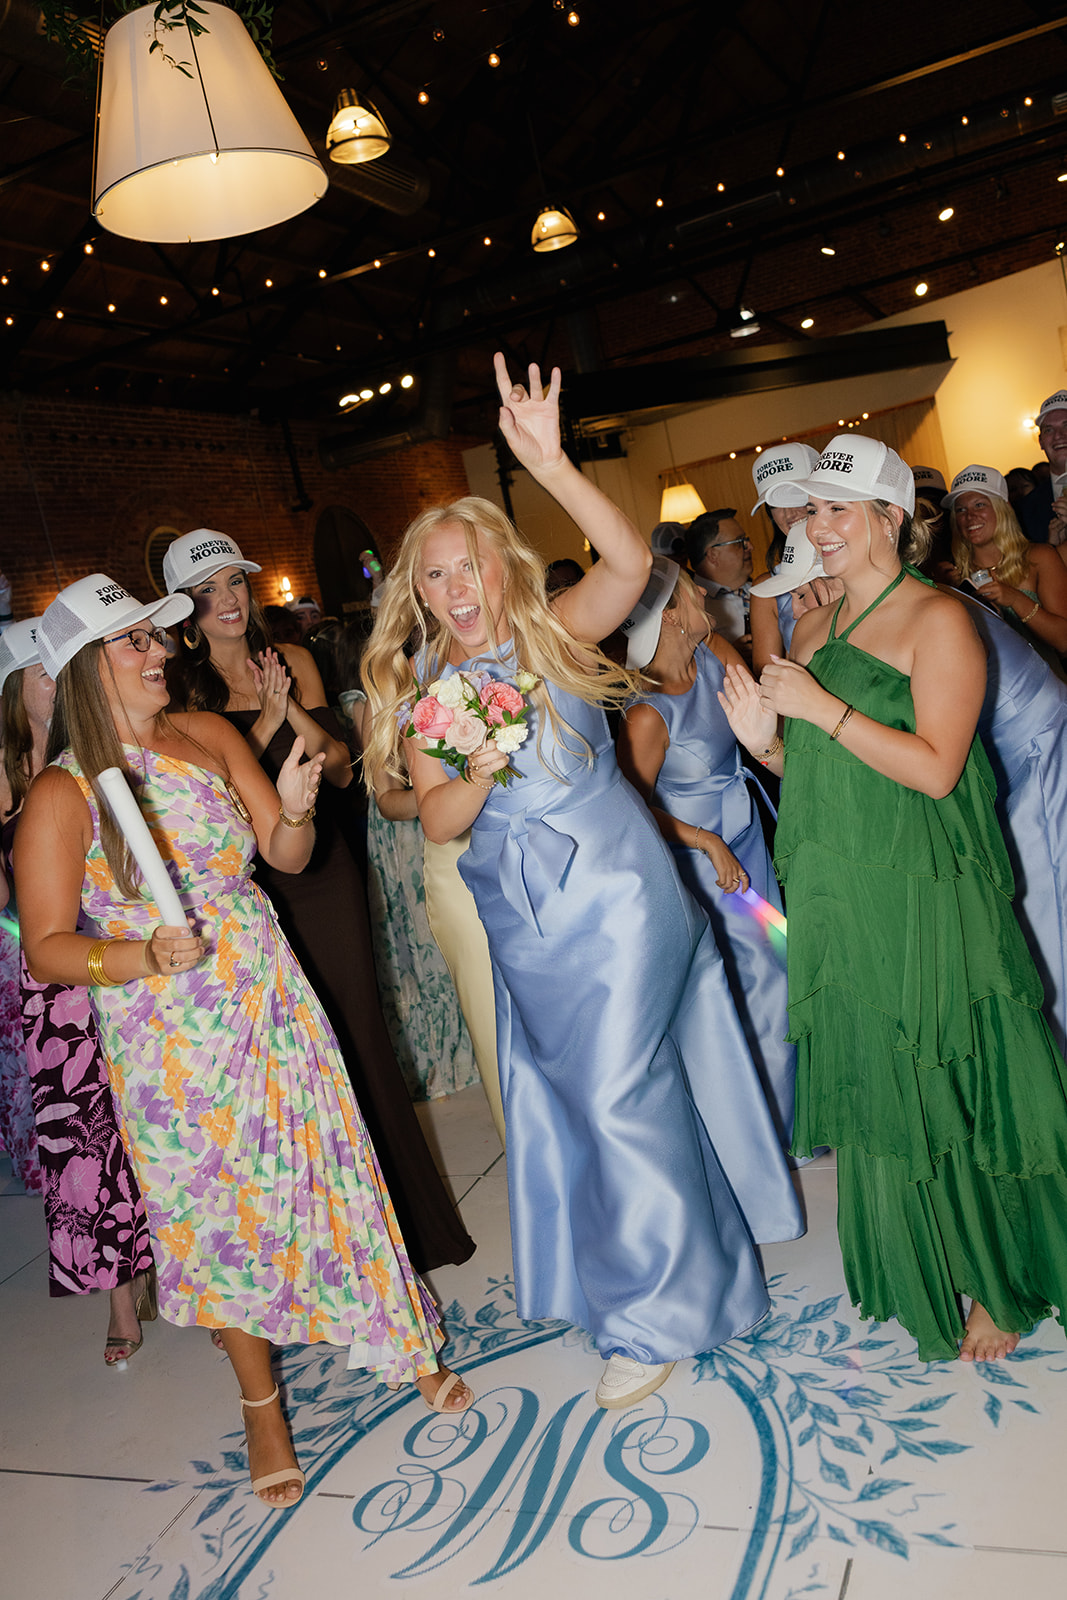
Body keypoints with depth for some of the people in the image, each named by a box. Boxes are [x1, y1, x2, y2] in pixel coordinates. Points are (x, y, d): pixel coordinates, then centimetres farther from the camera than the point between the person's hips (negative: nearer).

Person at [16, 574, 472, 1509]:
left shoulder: (208, 736, 1)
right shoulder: (63, 795, -12)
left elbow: (287, 858, 4)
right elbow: (45, 949, -11)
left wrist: (294, 807, -17)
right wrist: (146, 956, -27)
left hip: (269, 1000, 3)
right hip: (169, 1038, -3)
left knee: (322, 1161, 11)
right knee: (221, 1211, 10)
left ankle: (403, 1343, 34)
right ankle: (262, 1405, 33)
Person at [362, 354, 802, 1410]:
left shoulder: (551, 637, -7)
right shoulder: (422, 691, 0)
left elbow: (630, 563, -25)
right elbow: (438, 822, -5)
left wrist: (550, 465, -37)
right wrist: (478, 772, -25)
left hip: (615, 897, -4)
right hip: (523, 919, 4)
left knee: (618, 1093, -1)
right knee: (569, 1095, 17)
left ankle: (660, 1311, 22)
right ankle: (615, 1272, 42)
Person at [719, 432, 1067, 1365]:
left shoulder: (938, 620, -9)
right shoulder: (813, 629, 13)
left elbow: (935, 769, -18)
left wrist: (822, 707, -19)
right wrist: (764, 741, -1)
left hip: (924, 904, -7)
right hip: (839, 904, 7)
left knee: (953, 1101, 5)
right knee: (878, 1101, 16)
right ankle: (924, 1282, 36)